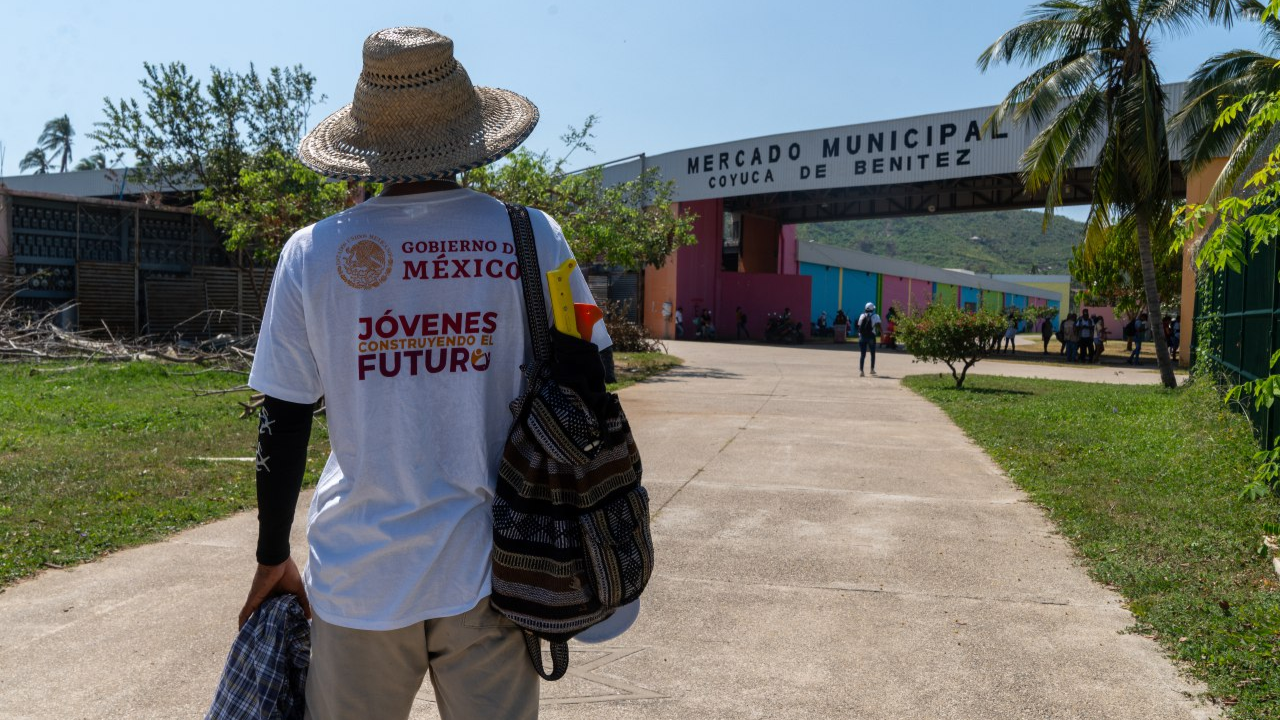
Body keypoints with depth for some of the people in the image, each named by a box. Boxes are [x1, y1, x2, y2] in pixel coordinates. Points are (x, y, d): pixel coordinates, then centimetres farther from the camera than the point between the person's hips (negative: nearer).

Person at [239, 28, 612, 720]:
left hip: (359, 574, 1)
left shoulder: (312, 252, -4)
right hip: (488, 570, 0)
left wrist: (272, 559, 13)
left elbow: (283, 423, 0)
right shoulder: (533, 238, -5)